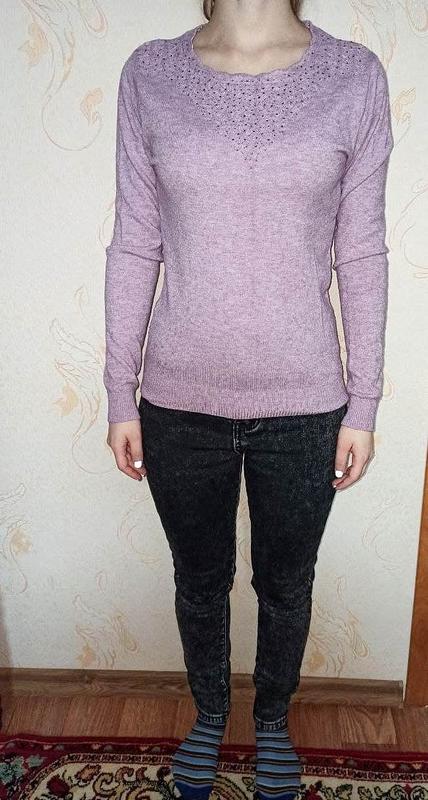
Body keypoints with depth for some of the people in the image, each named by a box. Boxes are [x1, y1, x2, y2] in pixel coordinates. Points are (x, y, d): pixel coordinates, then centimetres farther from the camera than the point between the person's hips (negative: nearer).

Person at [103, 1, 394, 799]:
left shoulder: (355, 74, -2)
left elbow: (361, 255, -1)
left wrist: (364, 403, 0)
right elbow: (133, 245, 1)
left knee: (285, 583, 20)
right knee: (199, 579, 20)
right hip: (180, 401, 1)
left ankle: (273, 720, 50)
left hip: (303, 404, 0)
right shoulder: (149, 72, 0)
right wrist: (121, 395, 1)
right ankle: (209, 713, 51)